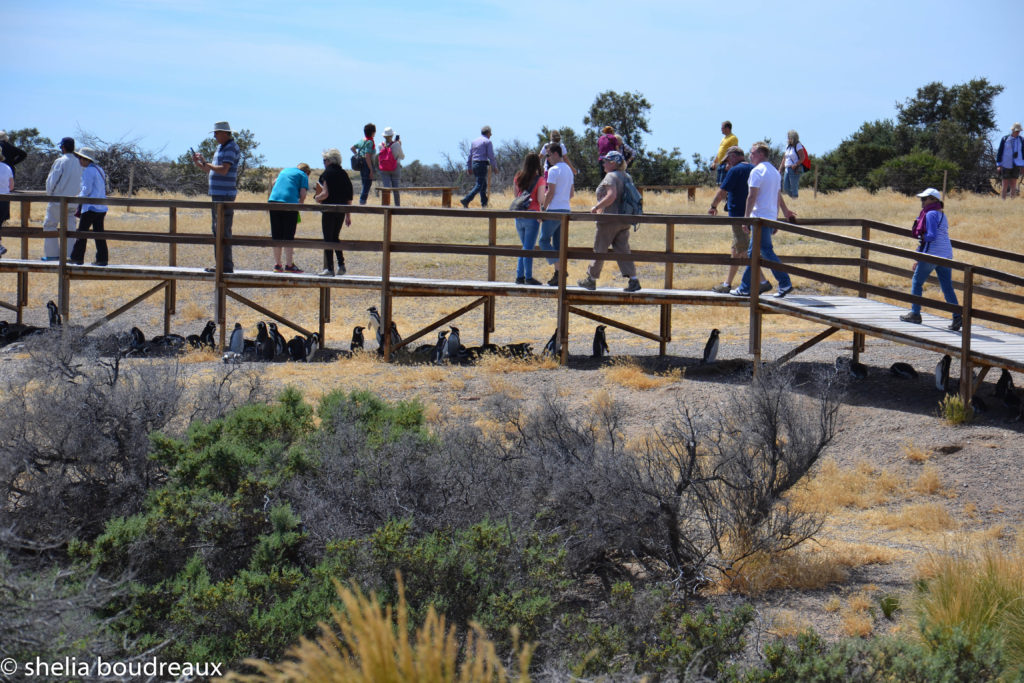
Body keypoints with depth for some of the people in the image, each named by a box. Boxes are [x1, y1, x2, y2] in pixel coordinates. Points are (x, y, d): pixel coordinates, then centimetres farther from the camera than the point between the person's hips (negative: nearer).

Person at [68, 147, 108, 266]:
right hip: (101, 207, 9)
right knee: (99, 232, 7)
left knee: (82, 232, -1)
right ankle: (102, 258, 3)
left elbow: (87, 189, -17)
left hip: (91, 207, -9)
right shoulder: (99, 169, 16)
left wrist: (79, 198, 0)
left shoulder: (88, 171, -12)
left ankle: (77, 257, 2)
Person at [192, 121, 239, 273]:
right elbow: (213, 169, 25)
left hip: (225, 196, -11)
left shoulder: (231, 148, -12)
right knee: (216, 229, 13)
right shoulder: (220, 147, 18)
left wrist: (206, 163, -12)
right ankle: (221, 265, 18)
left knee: (223, 231, -10)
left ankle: (226, 265, -10)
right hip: (216, 194, 11)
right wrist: (199, 164, 10)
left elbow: (223, 170, -23)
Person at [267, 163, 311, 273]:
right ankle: (289, 265, 0)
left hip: (273, 200, 5)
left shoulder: (284, 170, 27)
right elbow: (303, 194, 1)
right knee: (288, 236, 0)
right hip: (290, 203, -5)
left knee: (276, 235, 9)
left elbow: (274, 183, 29)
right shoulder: (303, 176, 11)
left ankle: (277, 265, 12)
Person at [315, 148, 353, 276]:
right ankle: (341, 265, 11)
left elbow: (325, 194, -18)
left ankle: (329, 268, 0)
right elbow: (349, 196, 11)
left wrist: (317, 197, 4)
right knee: (335, 237, 19)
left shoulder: (327, 173, -9)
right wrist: (348, 215, 16)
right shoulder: (344, 174, 10)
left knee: (328, 238, 0)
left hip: (329, 209, -6)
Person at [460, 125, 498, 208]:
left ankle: (484, 203, 19)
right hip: (482, 164, -7)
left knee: (483, 184, 18)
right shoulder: (487, 142, -5)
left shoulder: (474, 141, 14)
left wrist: (469, 167, 17)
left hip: (474, 164, 7)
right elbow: (491, 155, -10)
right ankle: (466, 200, -21)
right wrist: (495, 167, -2)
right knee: (479, 185, -8)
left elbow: (470, 155, 14)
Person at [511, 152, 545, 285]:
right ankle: (528, 277, 0)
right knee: (529, 248, -1)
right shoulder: (539, 179, -9)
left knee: (525, 246, 17)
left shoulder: (518, 178, 6)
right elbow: (541, 199, -12)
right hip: (532, 215, -5)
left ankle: (519, 276, 14)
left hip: (519, 216, 5)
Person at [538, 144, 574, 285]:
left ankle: (559, 269, -17)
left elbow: (550, 192, -16)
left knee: (544, 240, -4)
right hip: (566, 209, 9)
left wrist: (543, 208, -10)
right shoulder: (569, 170, 17)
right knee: (558, 243, 11)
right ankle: (559, 274, 7)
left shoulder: (554, 170, -10)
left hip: (554, 210, -9)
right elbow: (572, 193, 22)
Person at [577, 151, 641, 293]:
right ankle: (633, 280, -8)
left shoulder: (610, 177, -12)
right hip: (624, 221, 8)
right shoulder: (625, 177, 14)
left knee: (599, 250, 5)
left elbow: (611, 196, -27)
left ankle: (591, 280, 15)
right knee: (623, 251, 4)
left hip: (609, 220, -8)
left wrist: (596, 207, -16)